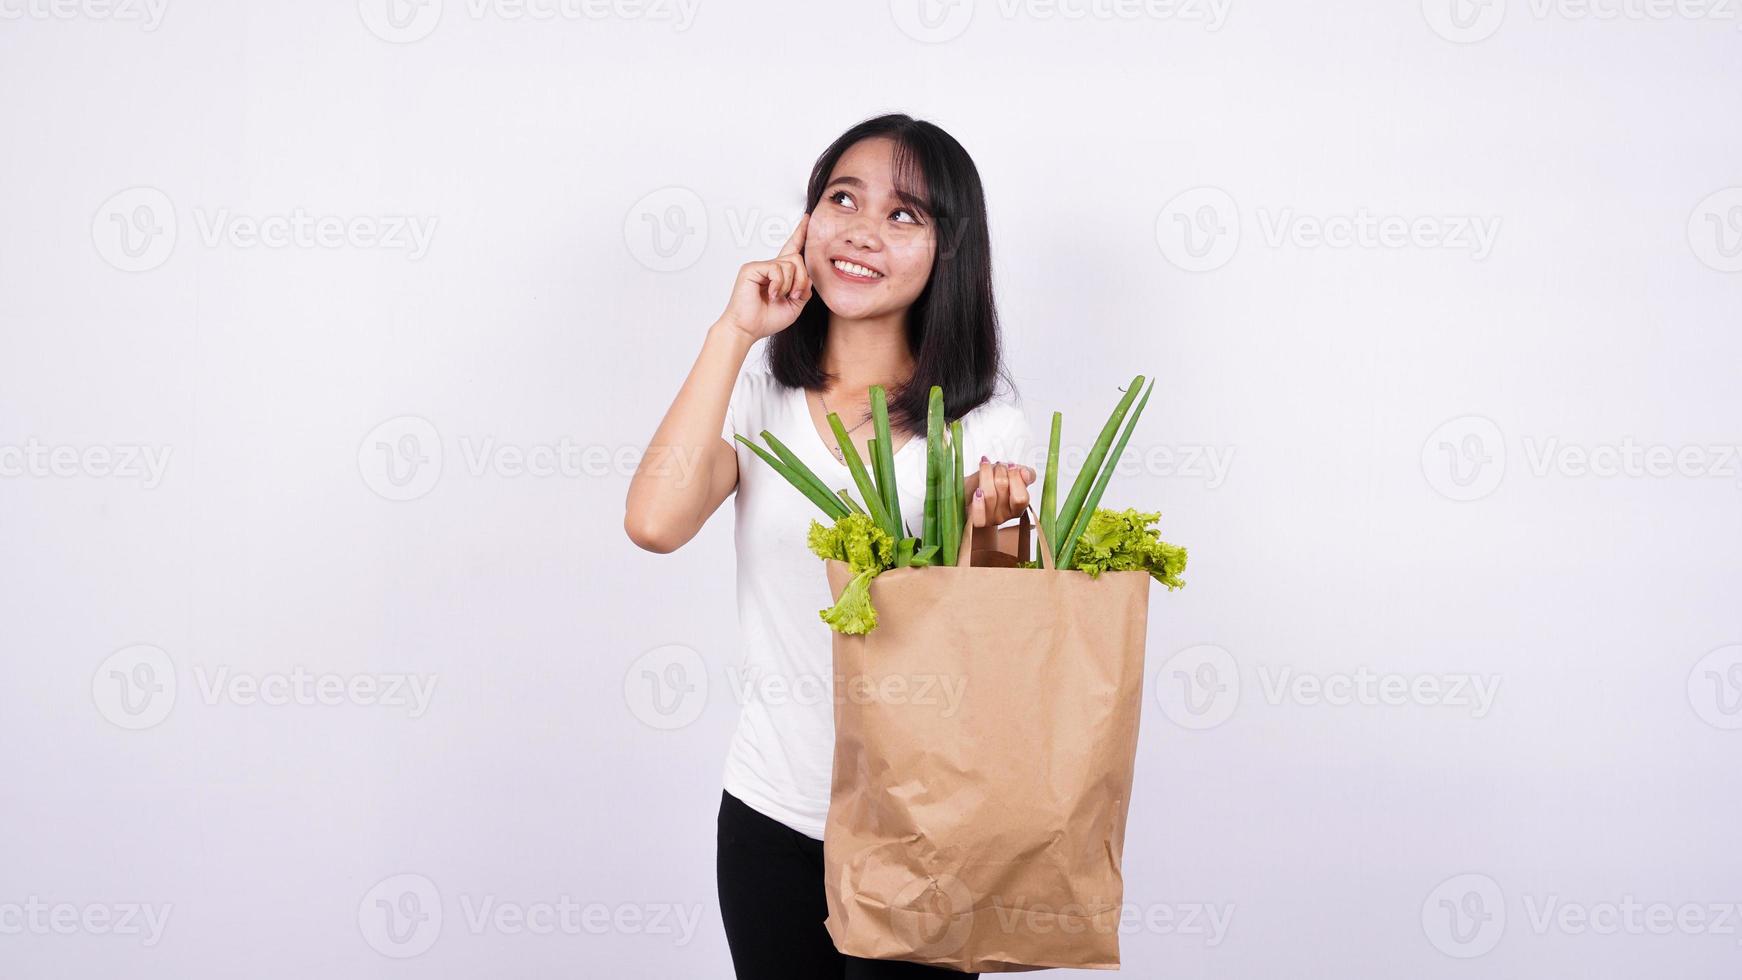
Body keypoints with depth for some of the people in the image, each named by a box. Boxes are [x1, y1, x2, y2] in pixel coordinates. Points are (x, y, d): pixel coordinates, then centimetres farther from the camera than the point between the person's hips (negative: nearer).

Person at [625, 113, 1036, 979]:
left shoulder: (987, 428, -5)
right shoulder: (759, 400, -1)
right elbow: (654, 521, -21)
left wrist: (980, 537, -24)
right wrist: (735, 331, -14)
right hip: (771, 815, 2)